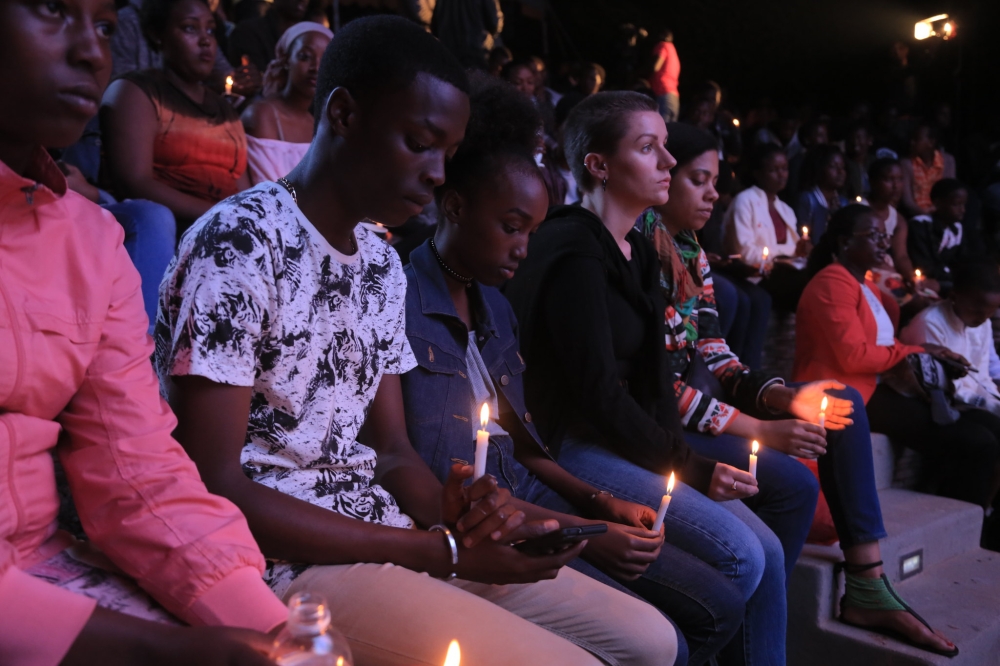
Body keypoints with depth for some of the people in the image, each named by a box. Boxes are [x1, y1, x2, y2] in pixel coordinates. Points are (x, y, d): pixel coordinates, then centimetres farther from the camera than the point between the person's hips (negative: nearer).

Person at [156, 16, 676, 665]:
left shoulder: (383, 264, 10)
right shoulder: (240, 241, -15)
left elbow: (391, 449, 13)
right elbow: (213, 488, -19)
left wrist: (455, 513, -11)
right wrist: (446, 551, -18)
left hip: (390, 535, 8)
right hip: (291, 562, -7)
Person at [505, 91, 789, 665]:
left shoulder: (637, 251, 13)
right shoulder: (574, 253, -16)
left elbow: (651, 376, 14)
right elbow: (596, 392, -19)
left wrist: (681, 456, -2)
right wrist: (691, 469, -12)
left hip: (626, 441, 9)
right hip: (572, 448, -9)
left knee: (767, 550, -1)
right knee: (739, 554, -16)